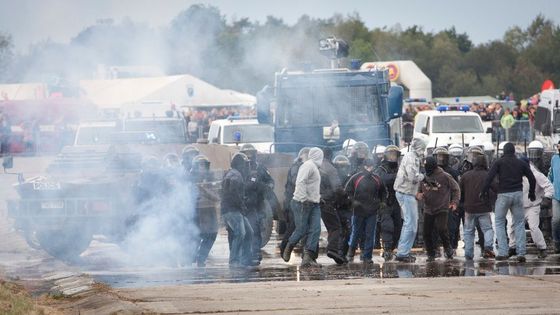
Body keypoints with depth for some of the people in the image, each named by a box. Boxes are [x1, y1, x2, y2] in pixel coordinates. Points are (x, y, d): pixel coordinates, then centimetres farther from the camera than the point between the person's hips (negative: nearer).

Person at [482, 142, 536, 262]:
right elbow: (532, 178, 11)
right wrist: (531, 193, 23)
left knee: (499, 223, 7)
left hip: (503, 195, -2)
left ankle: (502, 252, -3)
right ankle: (521, 253, 0)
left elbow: (489, 177, -12)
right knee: (519, 224, 8)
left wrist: (485, 191, -6)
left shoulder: (499, 162, 0)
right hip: (518, 194, 3)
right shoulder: (521, 163, 9)